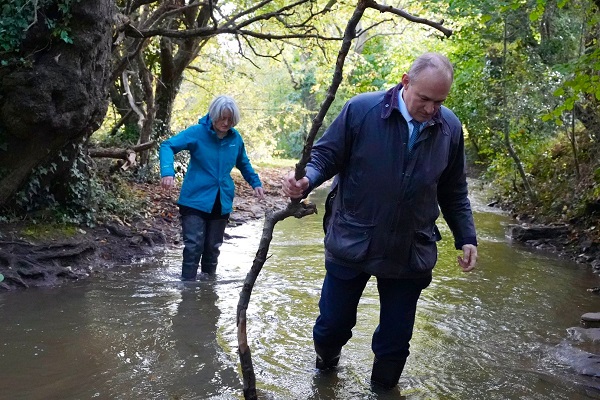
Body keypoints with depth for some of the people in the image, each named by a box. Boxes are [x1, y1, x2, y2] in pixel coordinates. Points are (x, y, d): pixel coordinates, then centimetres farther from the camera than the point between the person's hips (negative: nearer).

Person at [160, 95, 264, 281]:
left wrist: (256, 183, 9)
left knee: (213, 247, 14)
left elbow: (244, 164, 20)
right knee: (194, 246, -10)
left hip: (222, 203, 4)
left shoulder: (235, 138, 2)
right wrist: (168, 171, -34)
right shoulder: (197, 132, -11)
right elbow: (168, 146, -17)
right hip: (196, 200, -4)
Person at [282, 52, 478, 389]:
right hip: (351, 244, -2)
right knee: (333, 324, 14)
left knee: (396, 340, 13)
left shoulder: (450, 127, -1)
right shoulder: (361, 110, -12)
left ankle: (383, 387, 40)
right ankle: (326, 362, 48)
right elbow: (325, 155, -5)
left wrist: (467, 238, 4)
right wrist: (306, 180, -25)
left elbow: (454, 193, 9)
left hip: (411, 254, 2)